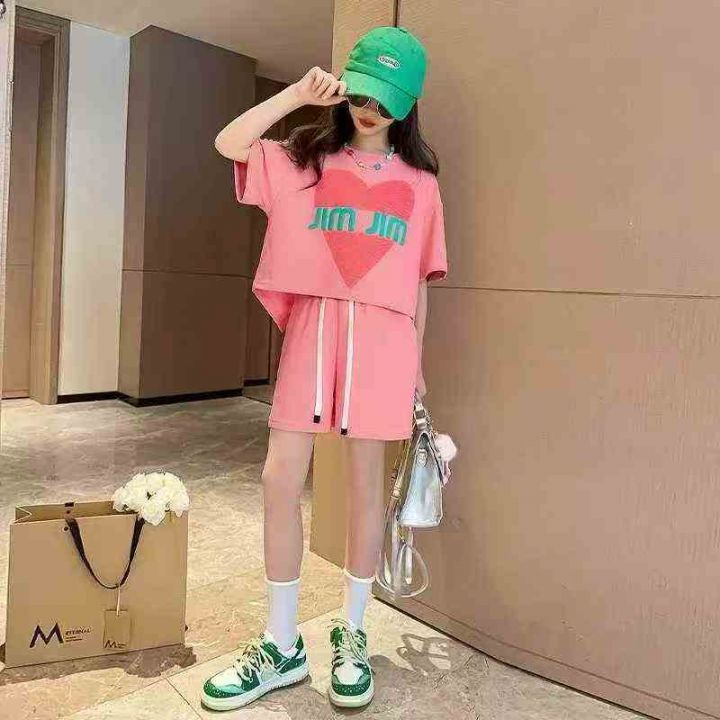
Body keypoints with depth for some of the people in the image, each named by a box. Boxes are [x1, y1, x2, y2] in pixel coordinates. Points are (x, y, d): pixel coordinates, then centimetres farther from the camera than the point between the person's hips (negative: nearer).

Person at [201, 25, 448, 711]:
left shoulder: (419, 183, 13)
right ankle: (281, 644, 15)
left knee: (365, 480, 4)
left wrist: (417, 364, 9)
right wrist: (299, 92, -2)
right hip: (311, 326, 1)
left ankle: (351, 634, 22)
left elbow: (417, 281, 11)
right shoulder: (303, 160, 14)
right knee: (281, 477, -2)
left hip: (382, 336, 0)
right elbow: (228, 143, 0)